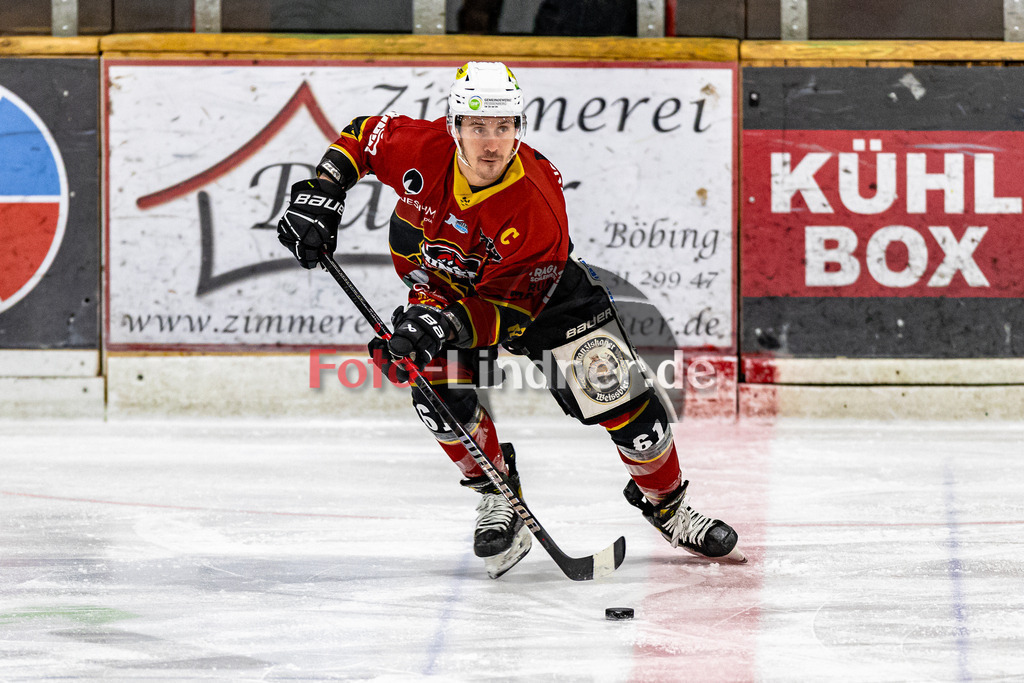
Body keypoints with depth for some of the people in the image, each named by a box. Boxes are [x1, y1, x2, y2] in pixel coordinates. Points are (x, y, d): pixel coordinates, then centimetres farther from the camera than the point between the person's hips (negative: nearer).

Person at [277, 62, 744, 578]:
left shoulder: (537, 210, -37)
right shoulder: (421, 149, -29)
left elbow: (508, 311, -33)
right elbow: (362, 136, -7)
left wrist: (447, 320, -46)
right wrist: (320, 195, -17)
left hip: (539, 290, -2)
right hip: (438, 281, 3)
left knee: (621, 399, -9)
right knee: (441, 395, -22)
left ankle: (668, 506, 15)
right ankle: (498, 495, 3)